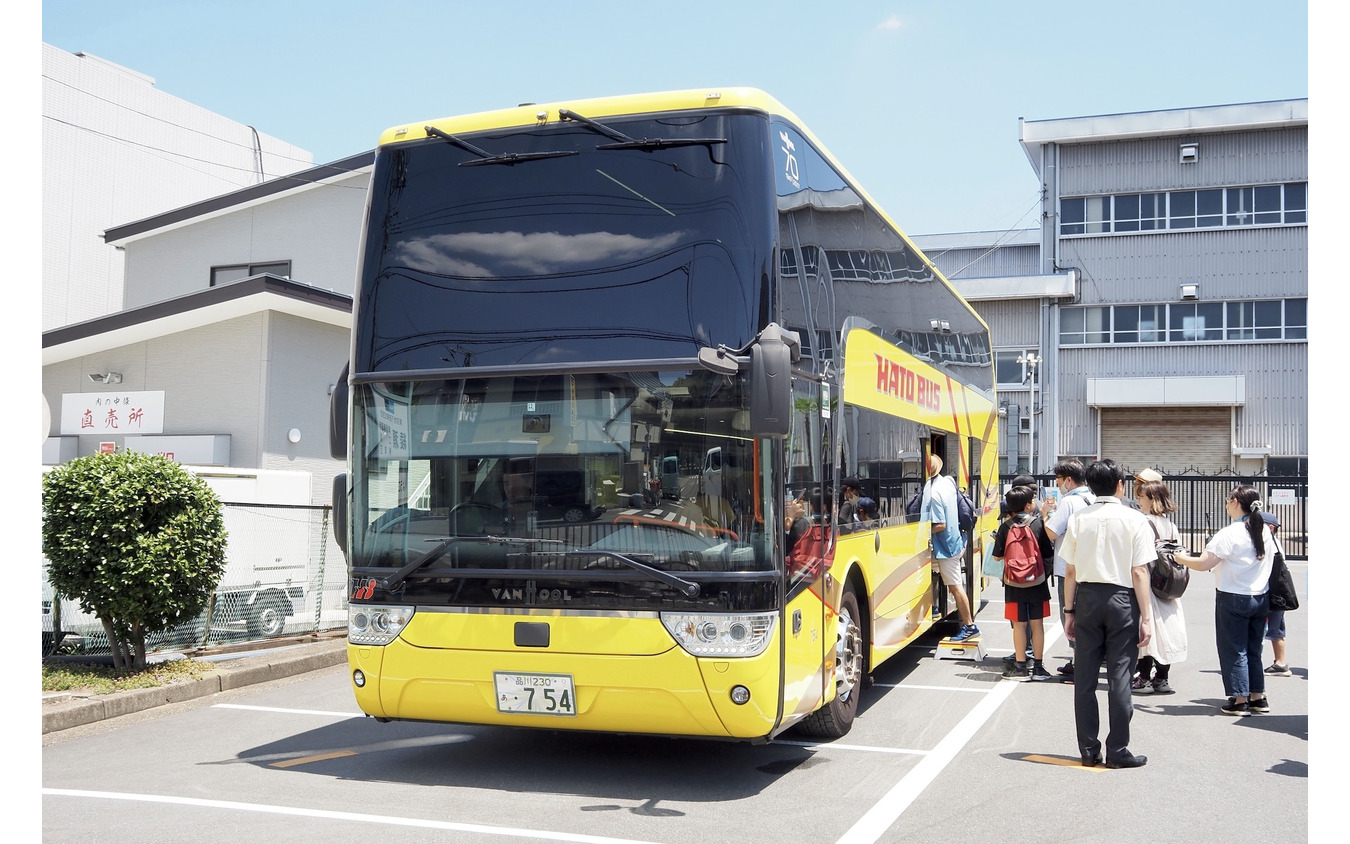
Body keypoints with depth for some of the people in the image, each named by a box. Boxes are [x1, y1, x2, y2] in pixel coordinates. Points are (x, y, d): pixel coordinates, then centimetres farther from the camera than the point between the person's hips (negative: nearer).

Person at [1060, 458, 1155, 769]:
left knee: (1085, 678, 8)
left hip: (1087, 598, 3)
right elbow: (1139, 572, -9)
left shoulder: (1079, 519, 0)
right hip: (1122, 600, -2)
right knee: (1119, 678, 4)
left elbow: (1070, 571, 1)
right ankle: (1117, 751, 8)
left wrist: (1069, 611, 10)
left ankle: (1088, 751, 14)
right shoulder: (1134, 520, -7)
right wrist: (1146, 617, -4)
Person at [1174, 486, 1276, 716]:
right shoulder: (1265, 532, 5)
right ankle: (1258, 697, 21)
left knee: (1234, 651, 4)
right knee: (1253, 650, 17)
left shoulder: (1229, 534, -18)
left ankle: (1239, 700, 7)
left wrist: (1182, 559, -3)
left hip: (1233, 598, -7)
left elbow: (1203, 564, -19)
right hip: (1260, 599, 7)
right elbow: (1268, 564, 12)